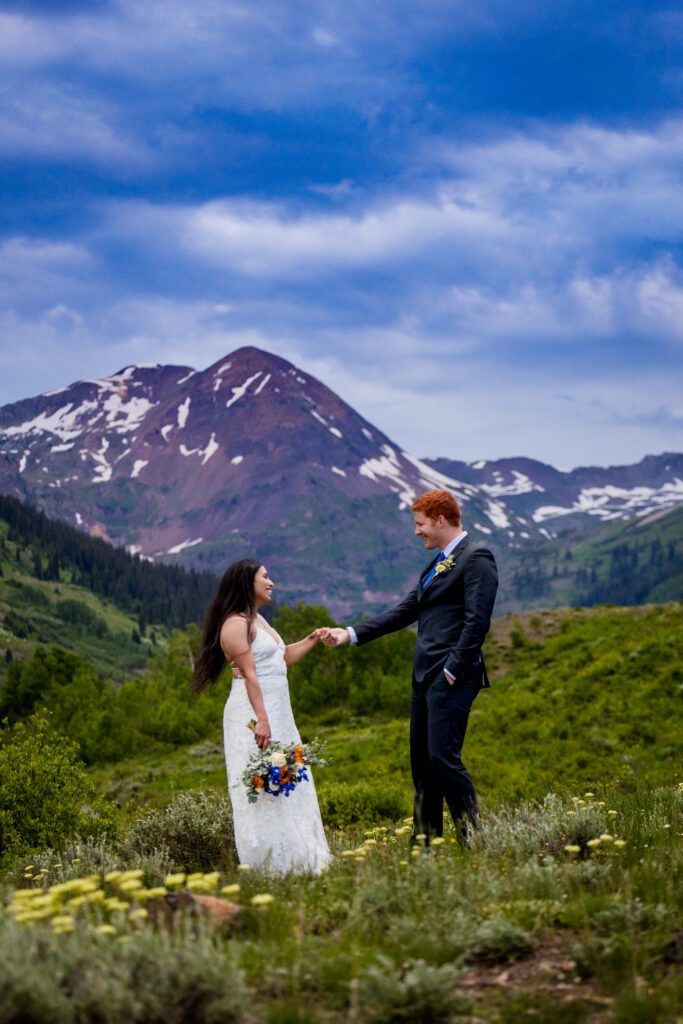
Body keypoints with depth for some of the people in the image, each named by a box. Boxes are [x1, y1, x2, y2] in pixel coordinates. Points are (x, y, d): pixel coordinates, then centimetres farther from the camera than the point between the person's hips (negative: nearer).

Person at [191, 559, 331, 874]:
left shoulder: (257, 620, 19)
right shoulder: (236, 624, -12)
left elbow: (283, 657, 29)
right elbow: (249, 674, -20)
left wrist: (311, 640, 19)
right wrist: (261, 719, -26)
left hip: (278, 712, 10)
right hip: (253, 713, -10)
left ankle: (291, 859, 17)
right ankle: (268, 863, -4)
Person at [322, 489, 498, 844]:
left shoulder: (476, 558, -8)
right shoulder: (437, 564, 20)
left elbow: (477, 621, -16)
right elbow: (404, 612, 21)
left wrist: (453, 671, -18)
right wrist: (349, 634, 16)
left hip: (451, 677, -9)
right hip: (425, 675, 9)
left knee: (443, 756, -13)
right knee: (421, 762, 10)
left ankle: (474, 837, -5)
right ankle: (425, 841, 15)